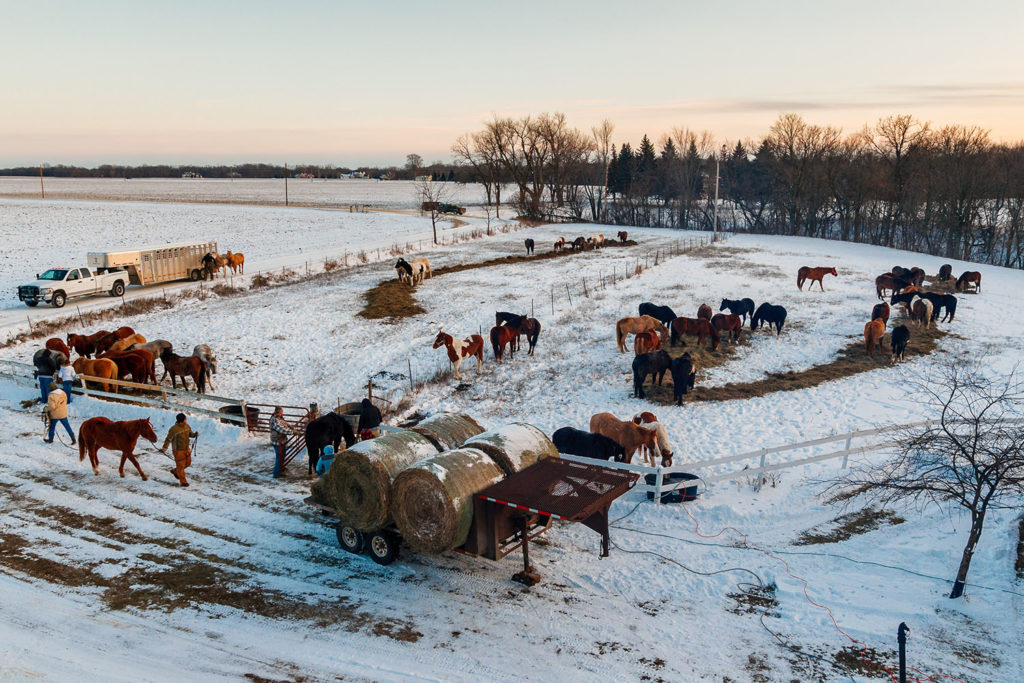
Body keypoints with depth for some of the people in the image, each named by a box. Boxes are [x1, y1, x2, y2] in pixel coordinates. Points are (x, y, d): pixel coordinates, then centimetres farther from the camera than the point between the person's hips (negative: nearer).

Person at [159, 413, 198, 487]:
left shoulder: (186, 426, 0)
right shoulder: (174, 429, -19)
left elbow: (190, 434, 14)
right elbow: (168, 439, -16)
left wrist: (194, 434, -8)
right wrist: (164, 448, -27)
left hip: (186, 449, 7)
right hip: (178, 450, -7)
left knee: (188, 462, 17)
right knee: (180, 465, -1)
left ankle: (175, 471, 40)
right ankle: (183, 481, 11)